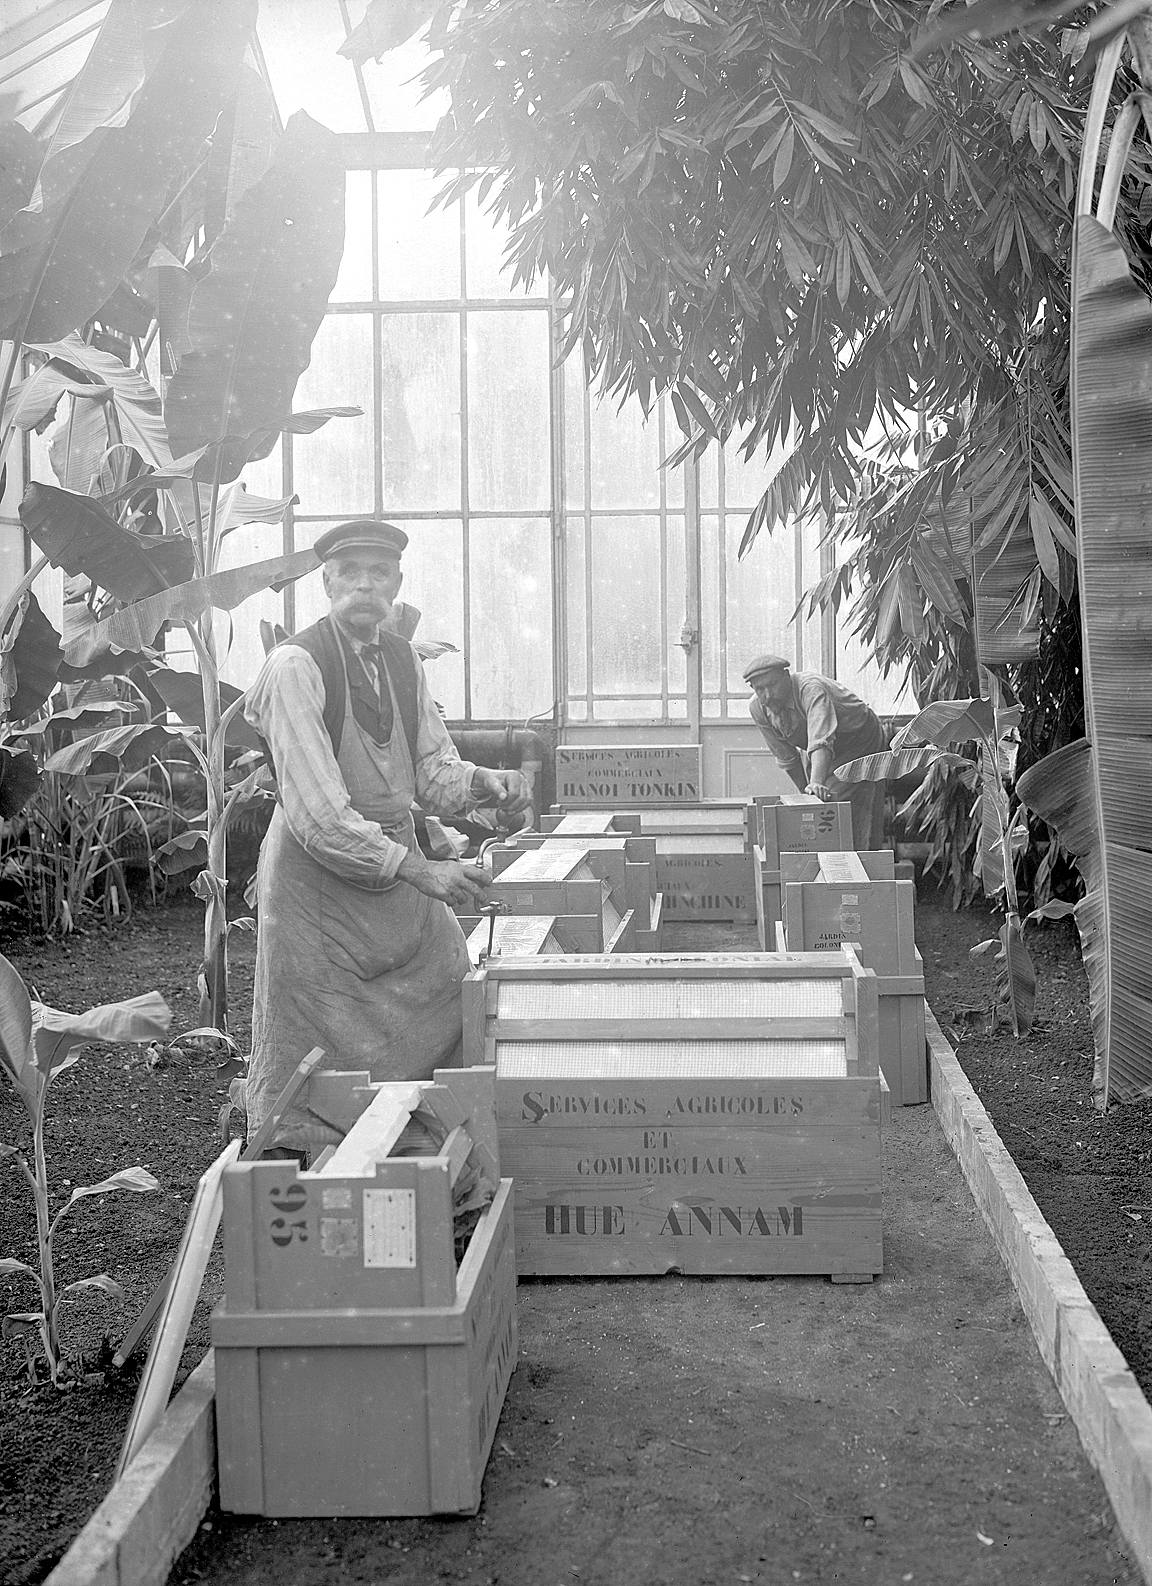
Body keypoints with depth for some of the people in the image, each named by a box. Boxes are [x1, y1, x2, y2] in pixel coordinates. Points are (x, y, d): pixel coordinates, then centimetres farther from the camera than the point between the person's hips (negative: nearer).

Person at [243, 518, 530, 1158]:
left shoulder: (403, 661, 7)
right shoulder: (295, 665, -16)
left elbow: (432, 770, 11)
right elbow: (314, 806, -23)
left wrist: (485, 782, -12)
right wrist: (413, 869, -26)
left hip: (397, 860, 7)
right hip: (317, 871, -7)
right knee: (307, 1066, -1)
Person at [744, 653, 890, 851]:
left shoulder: (811, 689, -36)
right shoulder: (758, 708, -15)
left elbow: (821, 741, -50)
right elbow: (786, 757, -6)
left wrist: (816, 784, -63)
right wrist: (805, 791, -8)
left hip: (860, 744, -6)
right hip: (814, 756, 6)